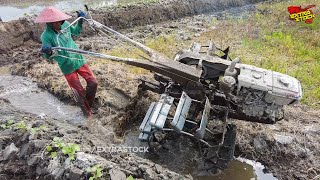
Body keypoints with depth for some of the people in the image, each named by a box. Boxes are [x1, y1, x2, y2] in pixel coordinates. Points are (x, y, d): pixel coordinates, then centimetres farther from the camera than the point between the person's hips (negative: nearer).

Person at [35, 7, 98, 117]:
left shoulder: (65, 25, -5)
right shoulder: (46, 36, -17)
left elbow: (76, 32, 16)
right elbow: (49, 58, -15)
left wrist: (80, 20, 2)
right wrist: (48, 52, -37)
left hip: (79, 60, 4)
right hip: (67, 67, -4)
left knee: (93, 83, 3)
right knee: (79, 91, 5)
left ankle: (88, 104, 28)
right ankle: (87, 111, 29)